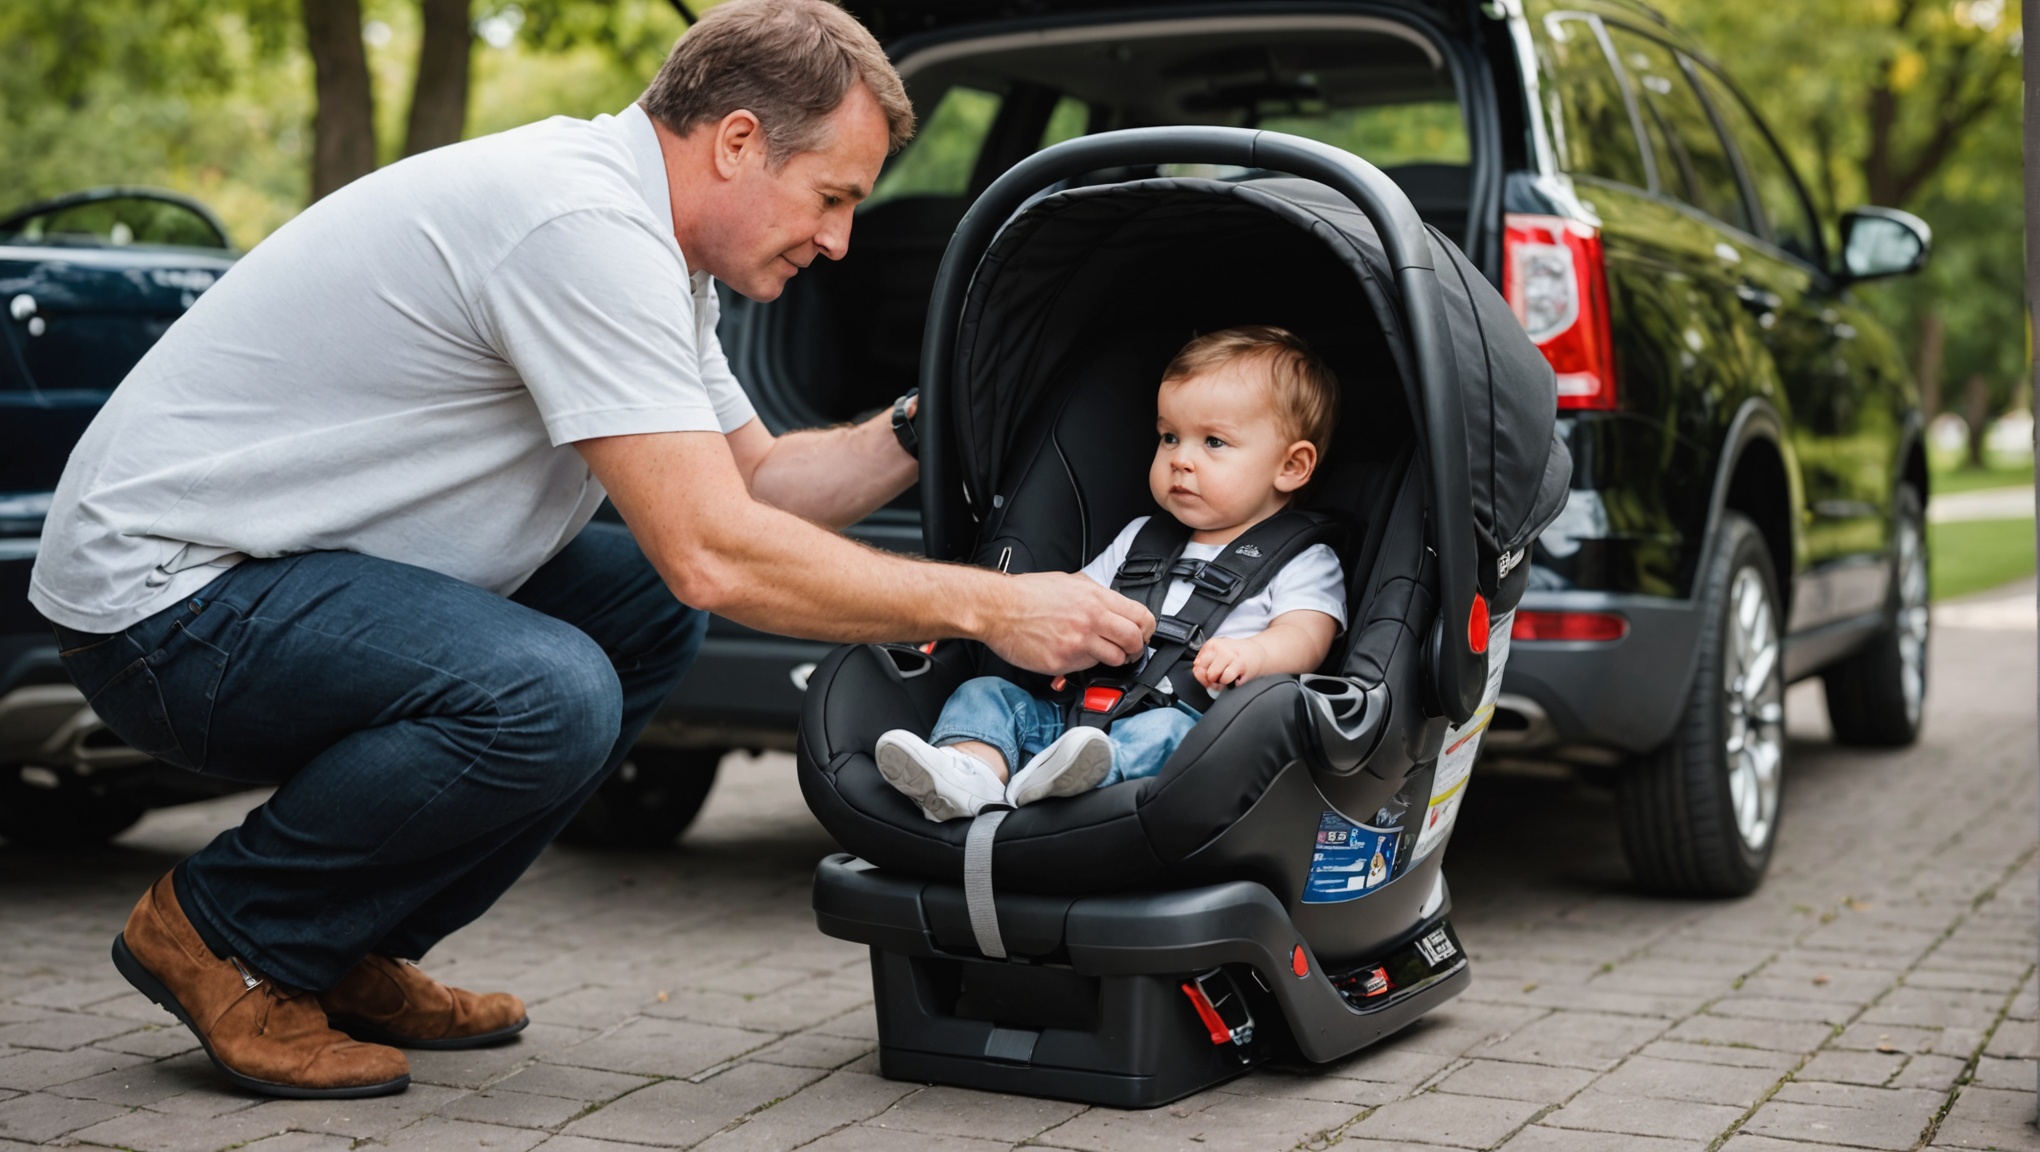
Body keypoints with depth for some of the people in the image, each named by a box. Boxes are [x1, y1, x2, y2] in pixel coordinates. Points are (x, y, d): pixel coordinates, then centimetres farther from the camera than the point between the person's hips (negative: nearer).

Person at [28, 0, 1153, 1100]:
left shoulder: (638, 235, 10)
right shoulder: (583, 226, -22)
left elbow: (756, 481, 16)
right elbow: (714, 553, -26)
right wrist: (988, 608, -19)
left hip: (267, 565, 10)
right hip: (162, 591, -10)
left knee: (645, 609, 9)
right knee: (548, 697, -30)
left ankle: (348, 953, 11)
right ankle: (214, 933, -4)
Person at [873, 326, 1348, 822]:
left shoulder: (1302, 561, 11)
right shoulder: (1140, 539, 29)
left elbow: (1306, 636, -5)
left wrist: (1252, 654, -30)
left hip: (1185, 718, -6)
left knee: (1164, 732, -38)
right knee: (985, 692, -11)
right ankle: (970, 769, -42)